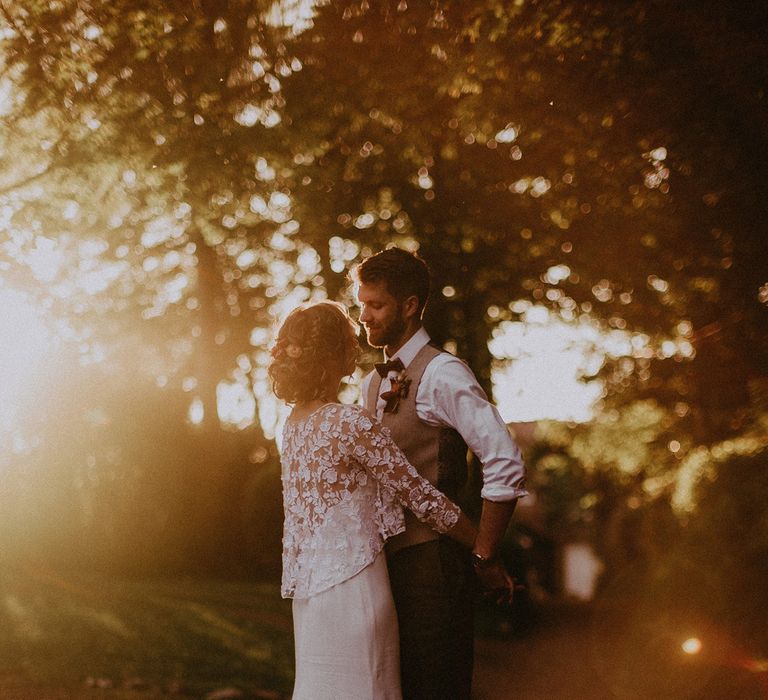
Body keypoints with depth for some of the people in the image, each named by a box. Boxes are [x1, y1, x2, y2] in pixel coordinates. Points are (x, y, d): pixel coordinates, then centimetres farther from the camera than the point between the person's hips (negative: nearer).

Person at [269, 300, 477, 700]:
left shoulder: (293, 424, 7)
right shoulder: (351, 423, -17)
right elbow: (421, 498, -12)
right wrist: (484, 551, -3)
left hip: (309, 584, 8)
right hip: (351, 581, -8)